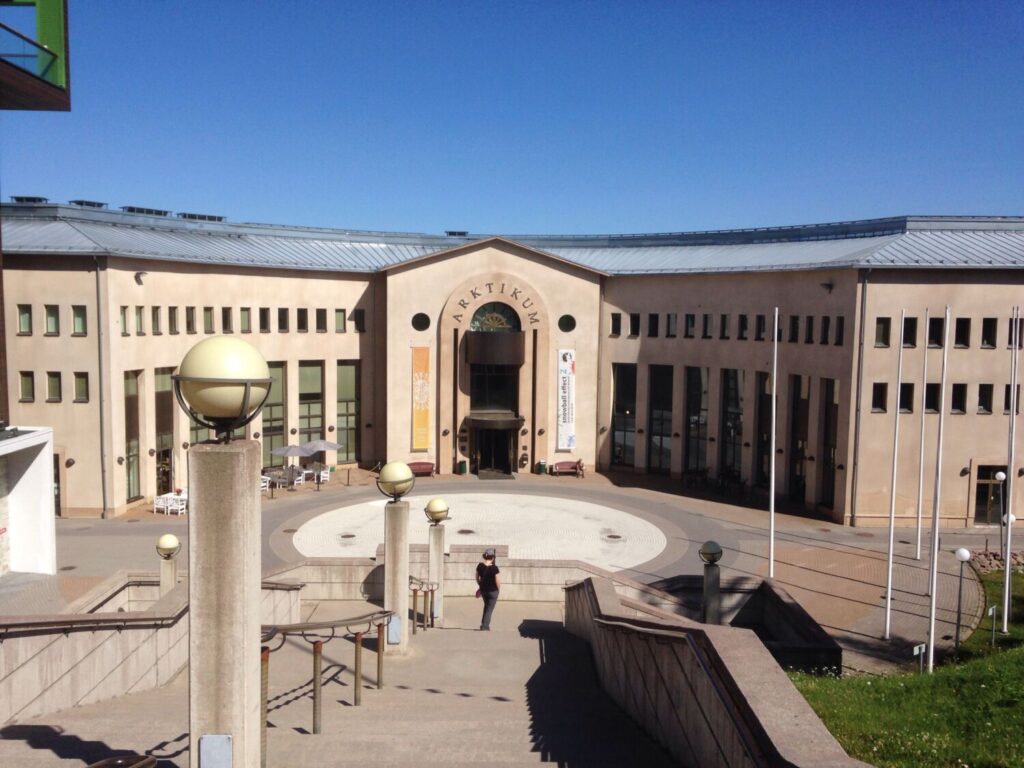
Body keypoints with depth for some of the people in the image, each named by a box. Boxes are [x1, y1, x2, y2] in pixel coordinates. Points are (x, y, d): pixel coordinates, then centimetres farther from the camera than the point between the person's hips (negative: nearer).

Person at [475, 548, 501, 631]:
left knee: (486, 606, 25)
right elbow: (498, 582, -17)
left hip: (483, 590, 5)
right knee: (489, 609, 7)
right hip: (493, 591, -5)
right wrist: (498, 590, 2)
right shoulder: (495, 568, -20)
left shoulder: (479, 566, -6)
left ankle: (484, 624, 28)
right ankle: (484, 627, 8)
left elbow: (477, 578, 5)